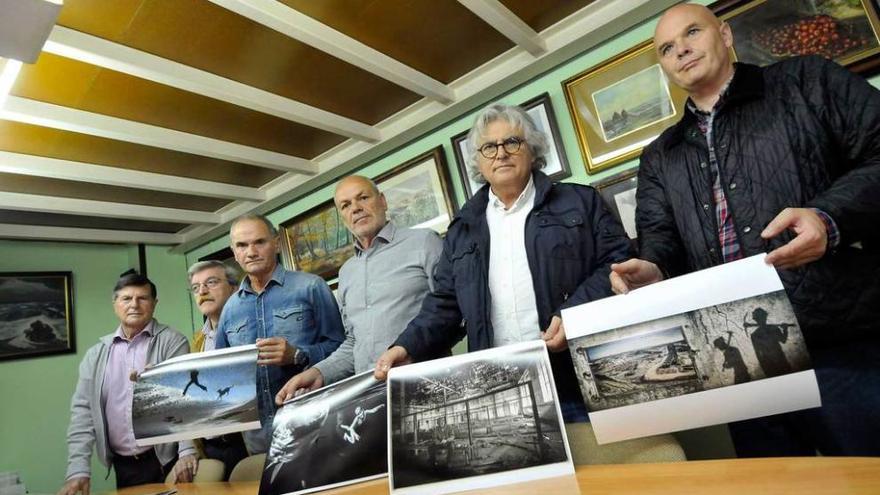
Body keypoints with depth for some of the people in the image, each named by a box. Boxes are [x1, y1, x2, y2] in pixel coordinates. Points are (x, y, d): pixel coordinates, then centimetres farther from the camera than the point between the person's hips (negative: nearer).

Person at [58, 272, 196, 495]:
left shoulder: (172, 342, -5)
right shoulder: (96, 354, 7)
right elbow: (83, 410, 4)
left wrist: (187, 451, -20)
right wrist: (78, 470, -4)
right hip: (123, 466, 4)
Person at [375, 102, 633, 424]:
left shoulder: (580, 202, 8)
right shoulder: (463, 229, 15)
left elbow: (619, 261, 0)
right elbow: (445, 304, 13)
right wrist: (407, 348, -3)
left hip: (579, 379, -1)